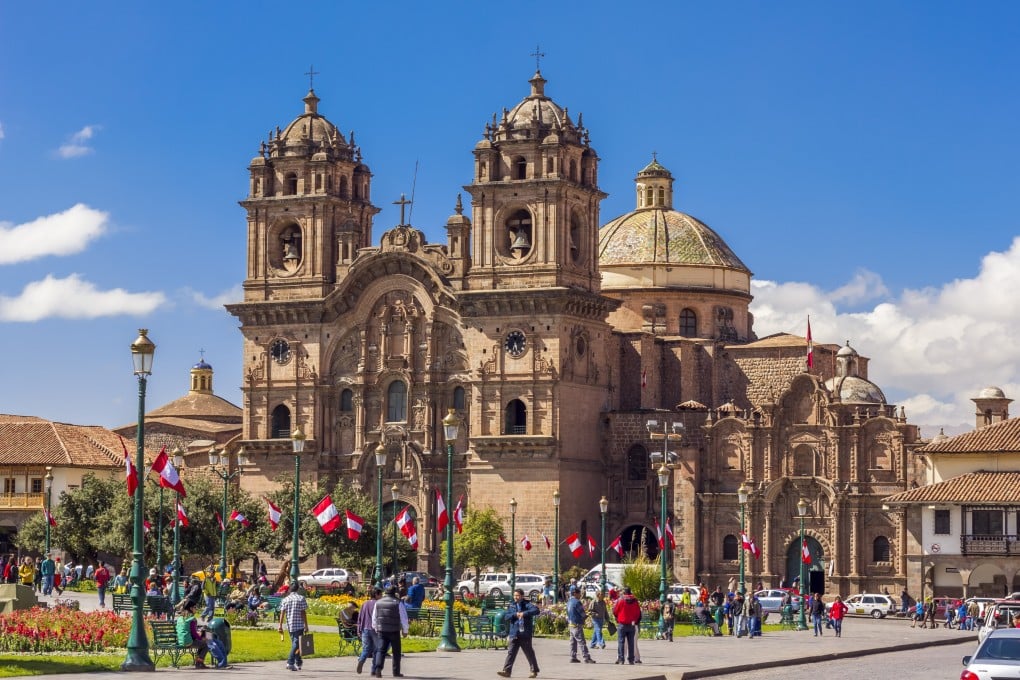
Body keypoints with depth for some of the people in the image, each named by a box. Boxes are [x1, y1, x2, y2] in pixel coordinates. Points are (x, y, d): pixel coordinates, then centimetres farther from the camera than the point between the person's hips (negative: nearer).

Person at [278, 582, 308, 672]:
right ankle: (290, 662, -20)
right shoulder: (301, 598, -3)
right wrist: (306, 625, -3)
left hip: (290, 625, 4)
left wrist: (280, 626, 1)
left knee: (294, 643, 16)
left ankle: (298, 663, 22)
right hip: (299, 625, -4)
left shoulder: (285, 600, 5)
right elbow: (303, 613, -6)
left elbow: (282, 613, 0)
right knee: (297, 643, -6)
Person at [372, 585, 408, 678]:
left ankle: (378, 668, -18)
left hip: (381, 631, 3)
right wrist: (405, 631, 6)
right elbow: (403, 618, -4)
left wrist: (376, 629, 25)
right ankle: (396, 672, 13)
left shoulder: (378, 603, 7)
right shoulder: (398, 603, -6)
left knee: (381, 650, 2)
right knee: (396, 652, 9)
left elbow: (374, 618, 14)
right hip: (394, 631, -3)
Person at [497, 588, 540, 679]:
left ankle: (534, 671, 18)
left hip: (525, 634, -4)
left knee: (529, 653, 6)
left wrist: (524, 613, -30)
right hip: (514, 634, 4)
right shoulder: (512, 605, 12)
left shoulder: (527, 605, -4)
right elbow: (506, 616, 3)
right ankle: (507, 671, -7)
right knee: (511, 652, -3)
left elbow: (536, 610, -21)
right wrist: (515, 614, -15)